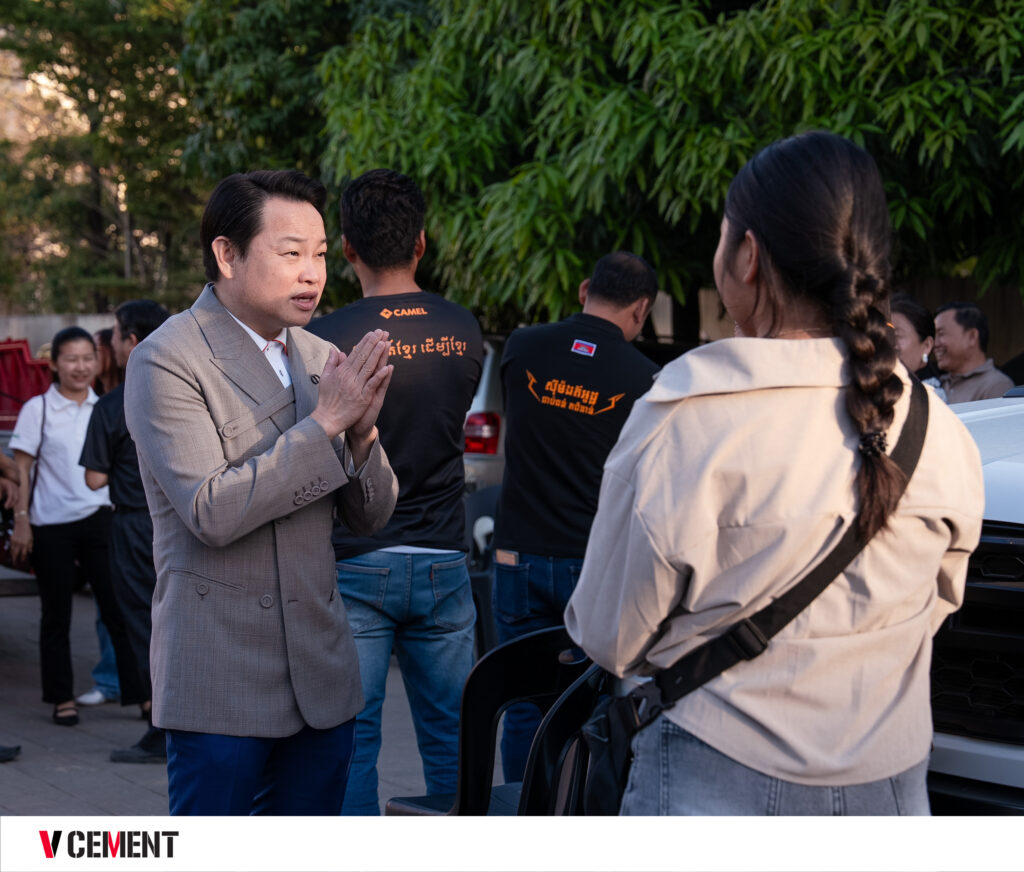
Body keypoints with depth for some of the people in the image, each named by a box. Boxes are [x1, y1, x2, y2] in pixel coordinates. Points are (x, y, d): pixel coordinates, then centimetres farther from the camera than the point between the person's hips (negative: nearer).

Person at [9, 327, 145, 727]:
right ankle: (62, 698, 15)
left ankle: (137, 690, 3)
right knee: (56, 614, 6)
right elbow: (22, 470, -1)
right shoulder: (37, 410, -2)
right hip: (51, 525, -2)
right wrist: (21, 521, -7)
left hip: (99, 518, 2)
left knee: (117, 605, -2)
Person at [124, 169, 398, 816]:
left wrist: (362, 429, -9)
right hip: (222, 679, -6)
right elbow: (212, 512, -20)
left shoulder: (320, 357, 10)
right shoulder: (168, 360, -9)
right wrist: (325, 422, -19)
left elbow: (372, 515, 11)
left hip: (321, 673, 6)